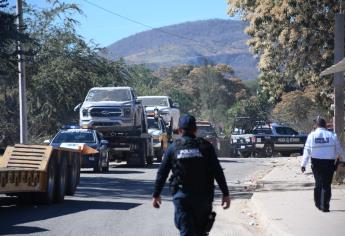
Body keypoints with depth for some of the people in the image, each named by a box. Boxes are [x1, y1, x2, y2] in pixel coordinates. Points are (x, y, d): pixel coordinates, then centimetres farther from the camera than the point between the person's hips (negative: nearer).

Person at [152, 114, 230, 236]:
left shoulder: (173, 148, 2)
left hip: (181, 196, -1)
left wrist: (156, 195, 14)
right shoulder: (205, 147, 1)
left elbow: (162, 173, 4)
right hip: (203, 197, 1)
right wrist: (225, 194, 1)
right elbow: (218, 172, -3)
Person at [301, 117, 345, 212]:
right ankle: (325, 206, -2)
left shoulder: (312, 135, -2)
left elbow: (307, 151, -3)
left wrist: (303, 164, 0)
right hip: (329, 163, -1)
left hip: (316, 163, 1)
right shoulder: (332, 135, -1)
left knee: (318, 183, 17)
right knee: (326, 185, 1)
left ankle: (318, 203, 22)